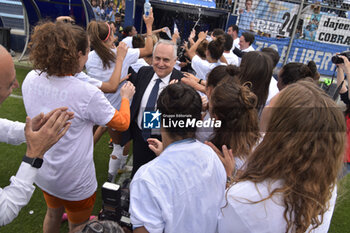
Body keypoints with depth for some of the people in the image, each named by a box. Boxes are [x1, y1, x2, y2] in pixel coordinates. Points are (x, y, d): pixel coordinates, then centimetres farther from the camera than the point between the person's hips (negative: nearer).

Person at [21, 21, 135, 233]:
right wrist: (126, 98, 2)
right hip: (75, 184, -5)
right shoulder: (87, 94, -31)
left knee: (53, 214, 33)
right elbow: (123, 123, -16)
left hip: (42, 174, 6)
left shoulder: (31, 79, -14)